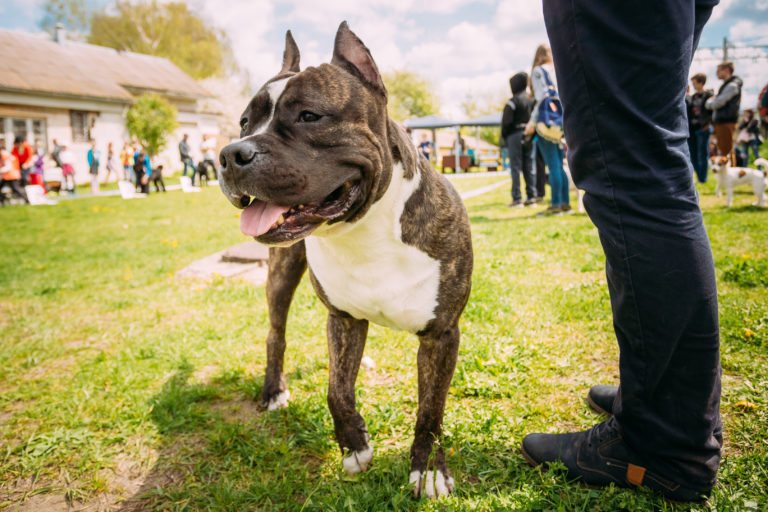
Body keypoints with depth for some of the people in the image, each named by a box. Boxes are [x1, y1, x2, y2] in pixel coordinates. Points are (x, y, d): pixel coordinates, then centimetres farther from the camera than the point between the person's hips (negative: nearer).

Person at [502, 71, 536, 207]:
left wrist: (504, 136, -1)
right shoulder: (531, 100, 10)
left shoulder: (513, 101, -10)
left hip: (515, 135, -6)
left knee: (515, 168, -5)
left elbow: (506, 121, -13)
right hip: (528, 138, 6)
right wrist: (531, 135, 14)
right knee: (529, 167, 9)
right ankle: (531, 197, 10)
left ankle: (517, 199, -7)